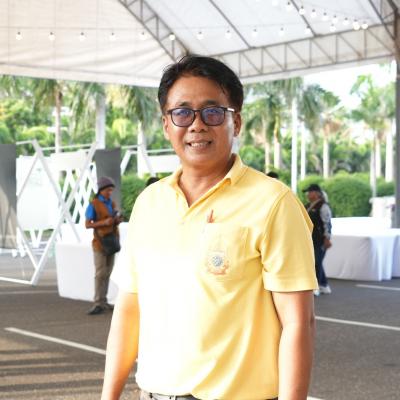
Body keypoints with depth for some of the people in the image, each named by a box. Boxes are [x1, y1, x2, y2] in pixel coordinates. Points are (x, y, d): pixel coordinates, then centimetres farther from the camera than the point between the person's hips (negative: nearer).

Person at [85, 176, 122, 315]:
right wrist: (104, 222, -22)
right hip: (100, 242, -6)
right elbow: (87, 224, -10)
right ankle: (98, 304, -10)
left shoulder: (112, 204, 13)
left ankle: (103, 302, 13)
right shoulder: (93, 204, -6)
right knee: (100, 273, -10)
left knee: (107, 273, 7)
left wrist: (117, 221, -1)